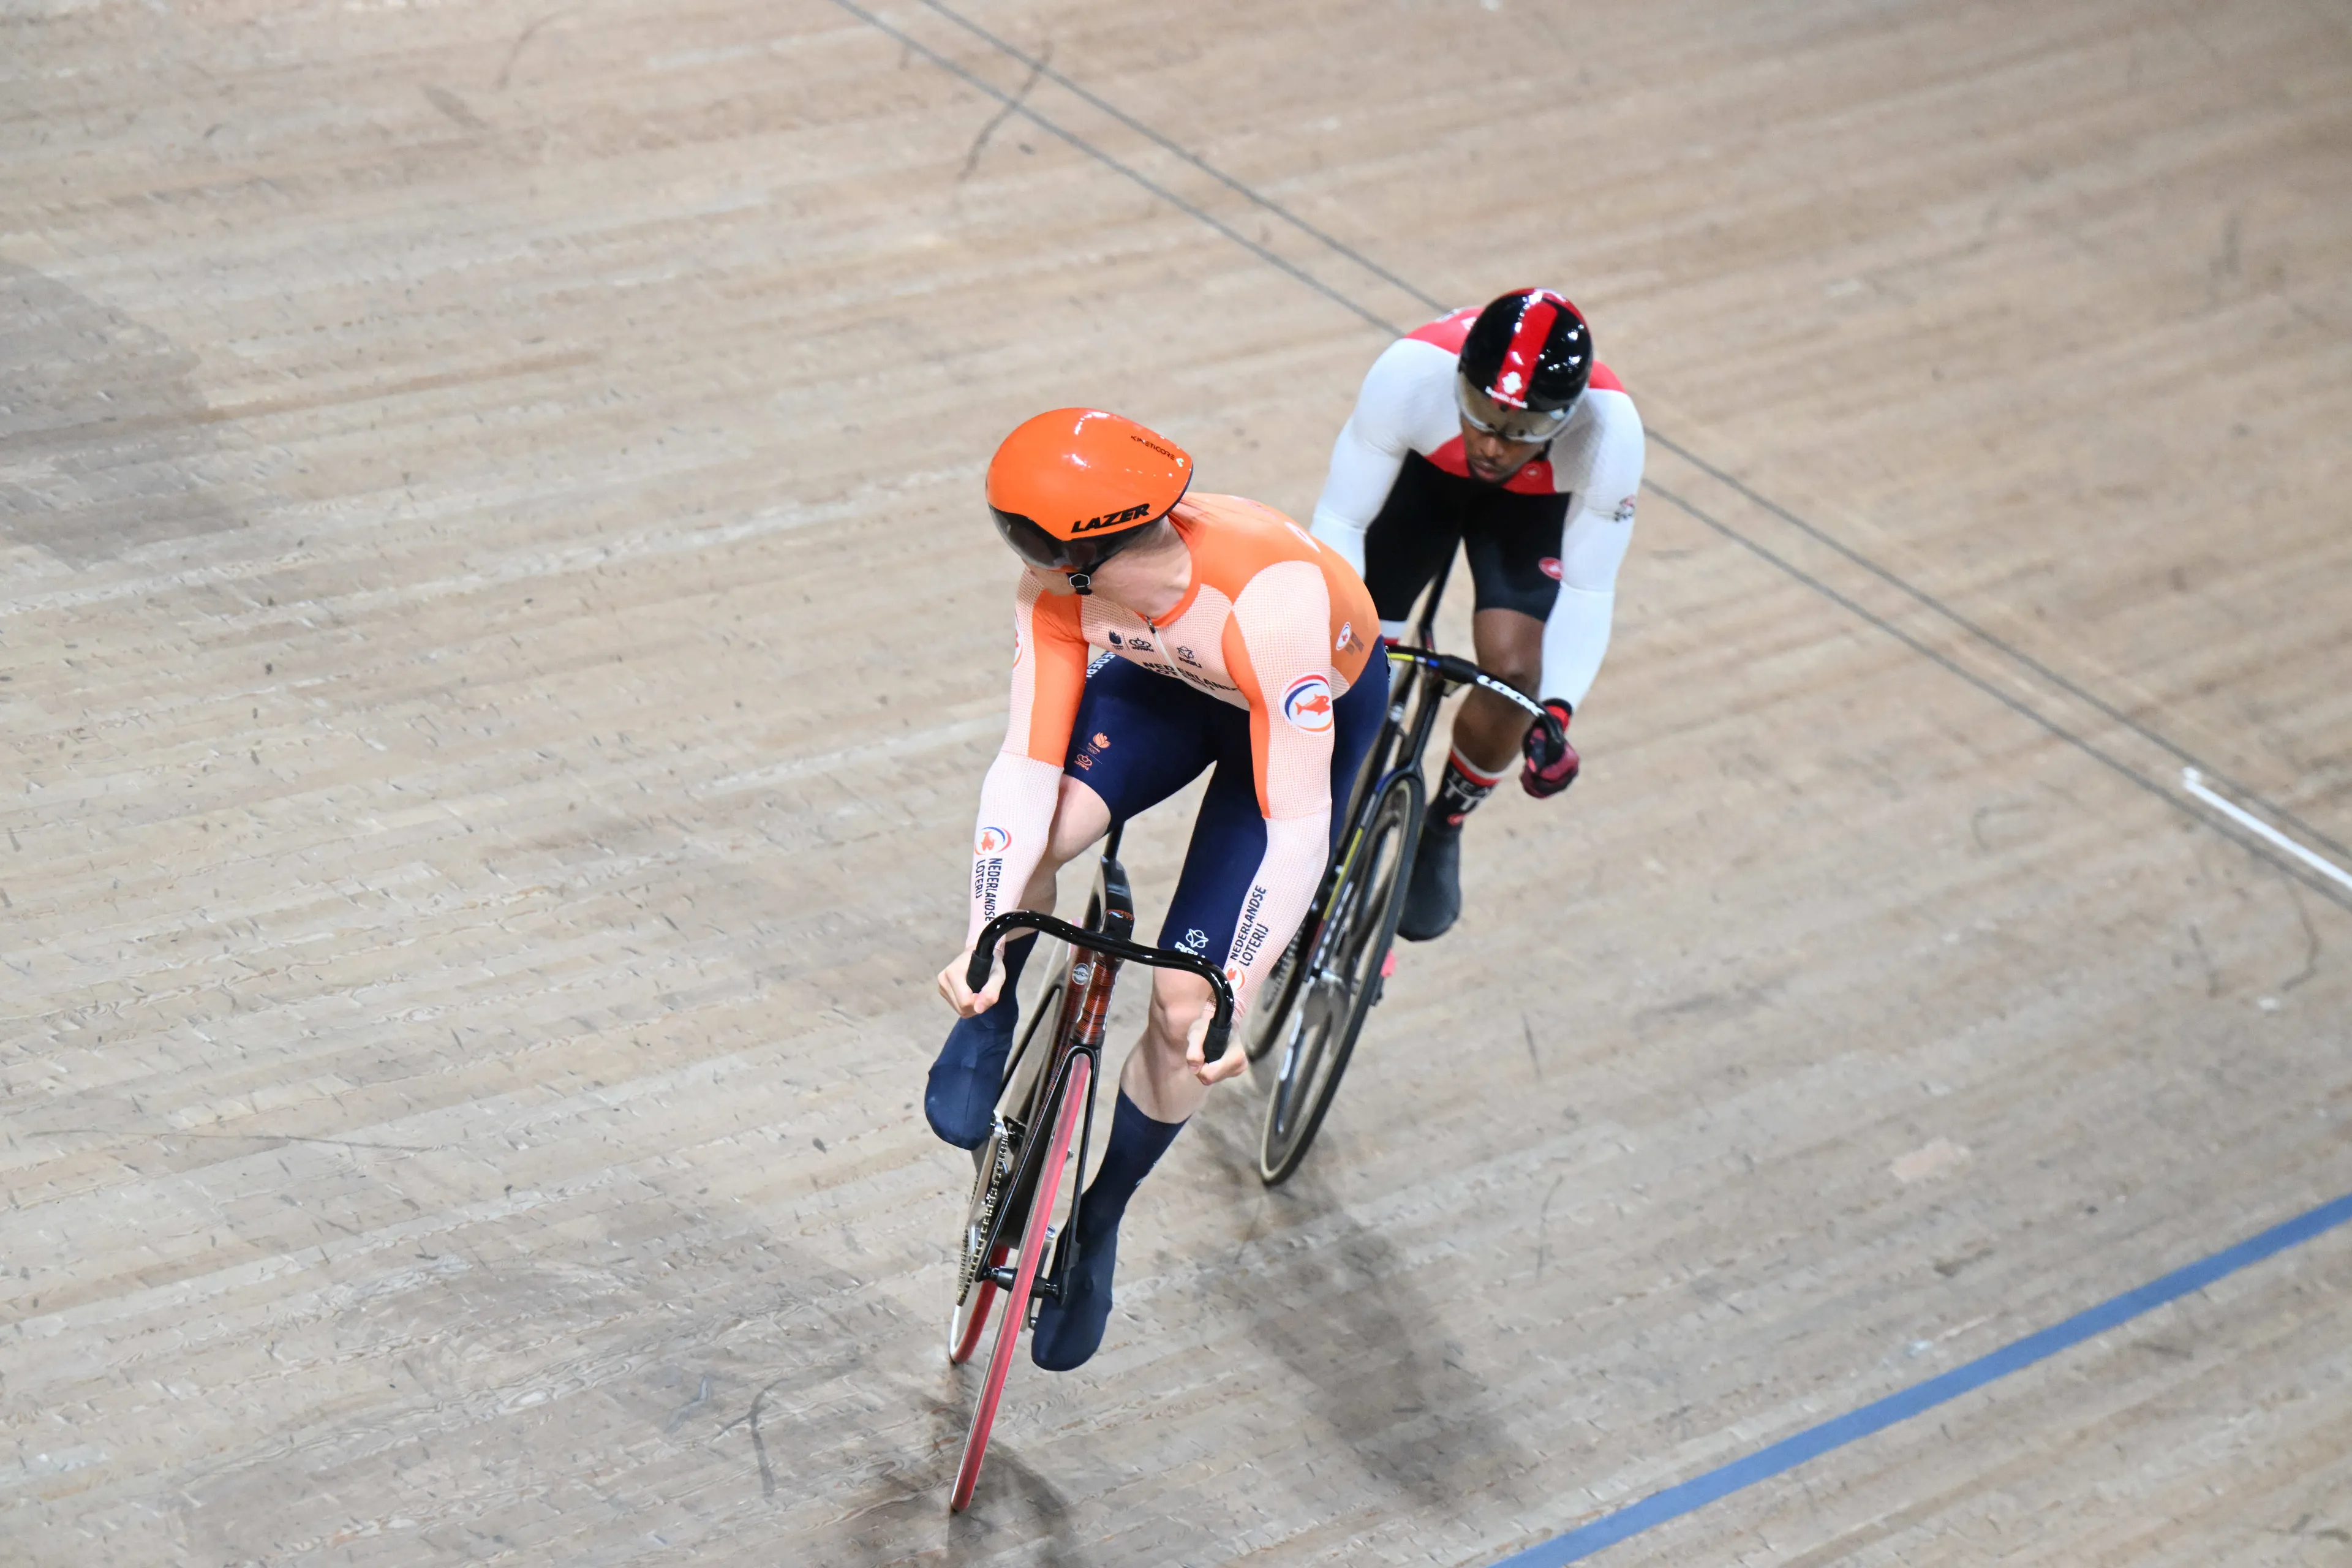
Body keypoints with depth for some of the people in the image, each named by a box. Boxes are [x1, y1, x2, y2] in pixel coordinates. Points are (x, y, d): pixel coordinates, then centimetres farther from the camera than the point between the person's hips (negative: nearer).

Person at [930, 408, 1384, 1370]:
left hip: (1321, 703, -3)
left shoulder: (1266, 606, -44)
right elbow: (1027, 768, -27)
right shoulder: (1057, 591, -29)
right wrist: (984, 939, -39)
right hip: (1167, 680, 4)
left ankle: (1098, 1221, 18)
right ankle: (986, 1023, 5)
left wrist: (1228, 1003, -42)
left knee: (1184, 1012, -9)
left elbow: (1298, 831, -38)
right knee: (1029, 834, -27)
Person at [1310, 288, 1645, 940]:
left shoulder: (1609, 429, -39)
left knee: (1512, 668, -19)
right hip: (1421, 472, 0)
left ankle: (1441, 828, 11)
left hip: (1533, 502, 0)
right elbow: (1339, 524, -31)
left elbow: (1588, 591, -29)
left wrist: (1557, 709, -42)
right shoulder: (1411, 372, -42)